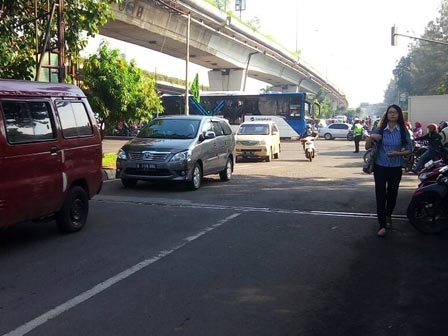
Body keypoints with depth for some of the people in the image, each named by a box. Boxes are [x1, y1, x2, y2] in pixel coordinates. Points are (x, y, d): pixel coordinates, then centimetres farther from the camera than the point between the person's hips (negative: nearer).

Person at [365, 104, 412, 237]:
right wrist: (370, 137, -19)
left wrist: (398, 153, -16)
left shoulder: (403, 131, -2)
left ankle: (388, 215, 41)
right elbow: (368, 147, 1)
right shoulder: (379, 130, -2)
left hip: (396, 168, 1)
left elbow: (409, 149, 2)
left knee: (392, 193, 13)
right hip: (380, 167, -1)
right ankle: (382, 225, 1)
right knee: (380, 195, -4)